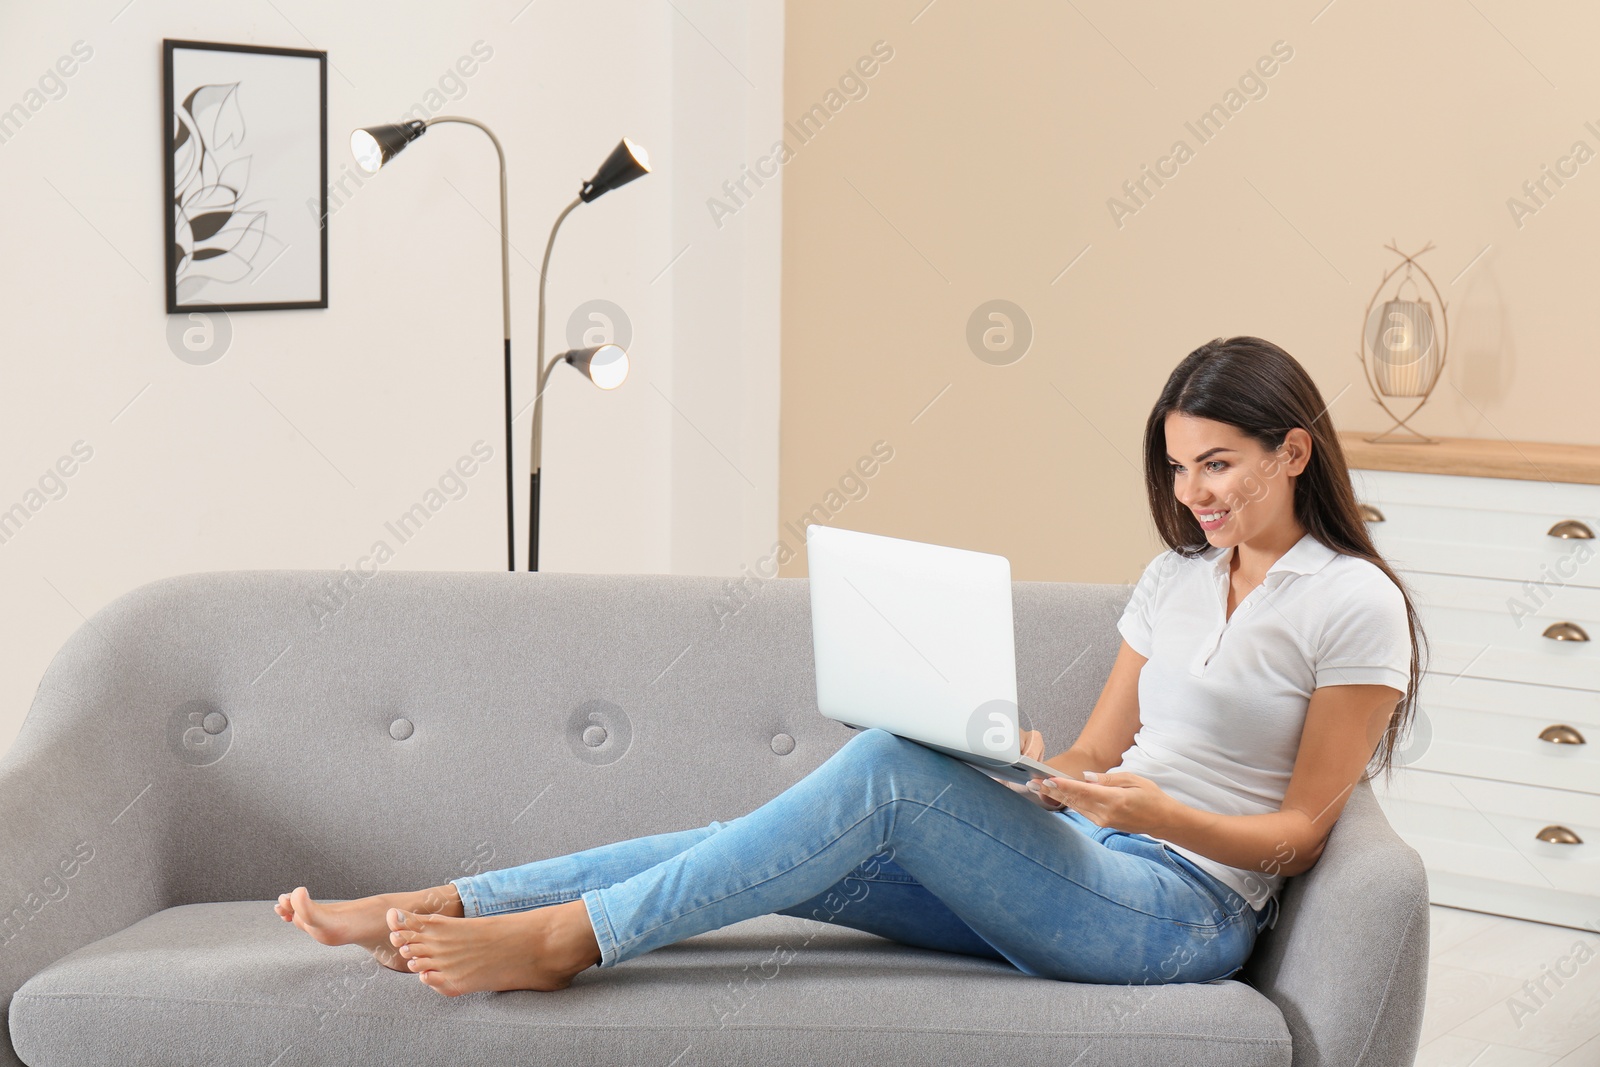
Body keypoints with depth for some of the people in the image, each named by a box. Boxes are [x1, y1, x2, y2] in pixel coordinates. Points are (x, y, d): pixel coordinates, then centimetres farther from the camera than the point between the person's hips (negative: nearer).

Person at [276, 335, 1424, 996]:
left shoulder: (1356, 604, -3)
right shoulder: (1177, 573, 18)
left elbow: (1298, 832, -5)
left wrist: (1158, 812, -20)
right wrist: (1020, 770, -3)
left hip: (1182, 909, -7)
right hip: (1071, 863, 7)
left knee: (887, 765, -28)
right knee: (777, 847, -12)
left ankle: (566, 938, -27)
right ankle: (441, 907, -15)